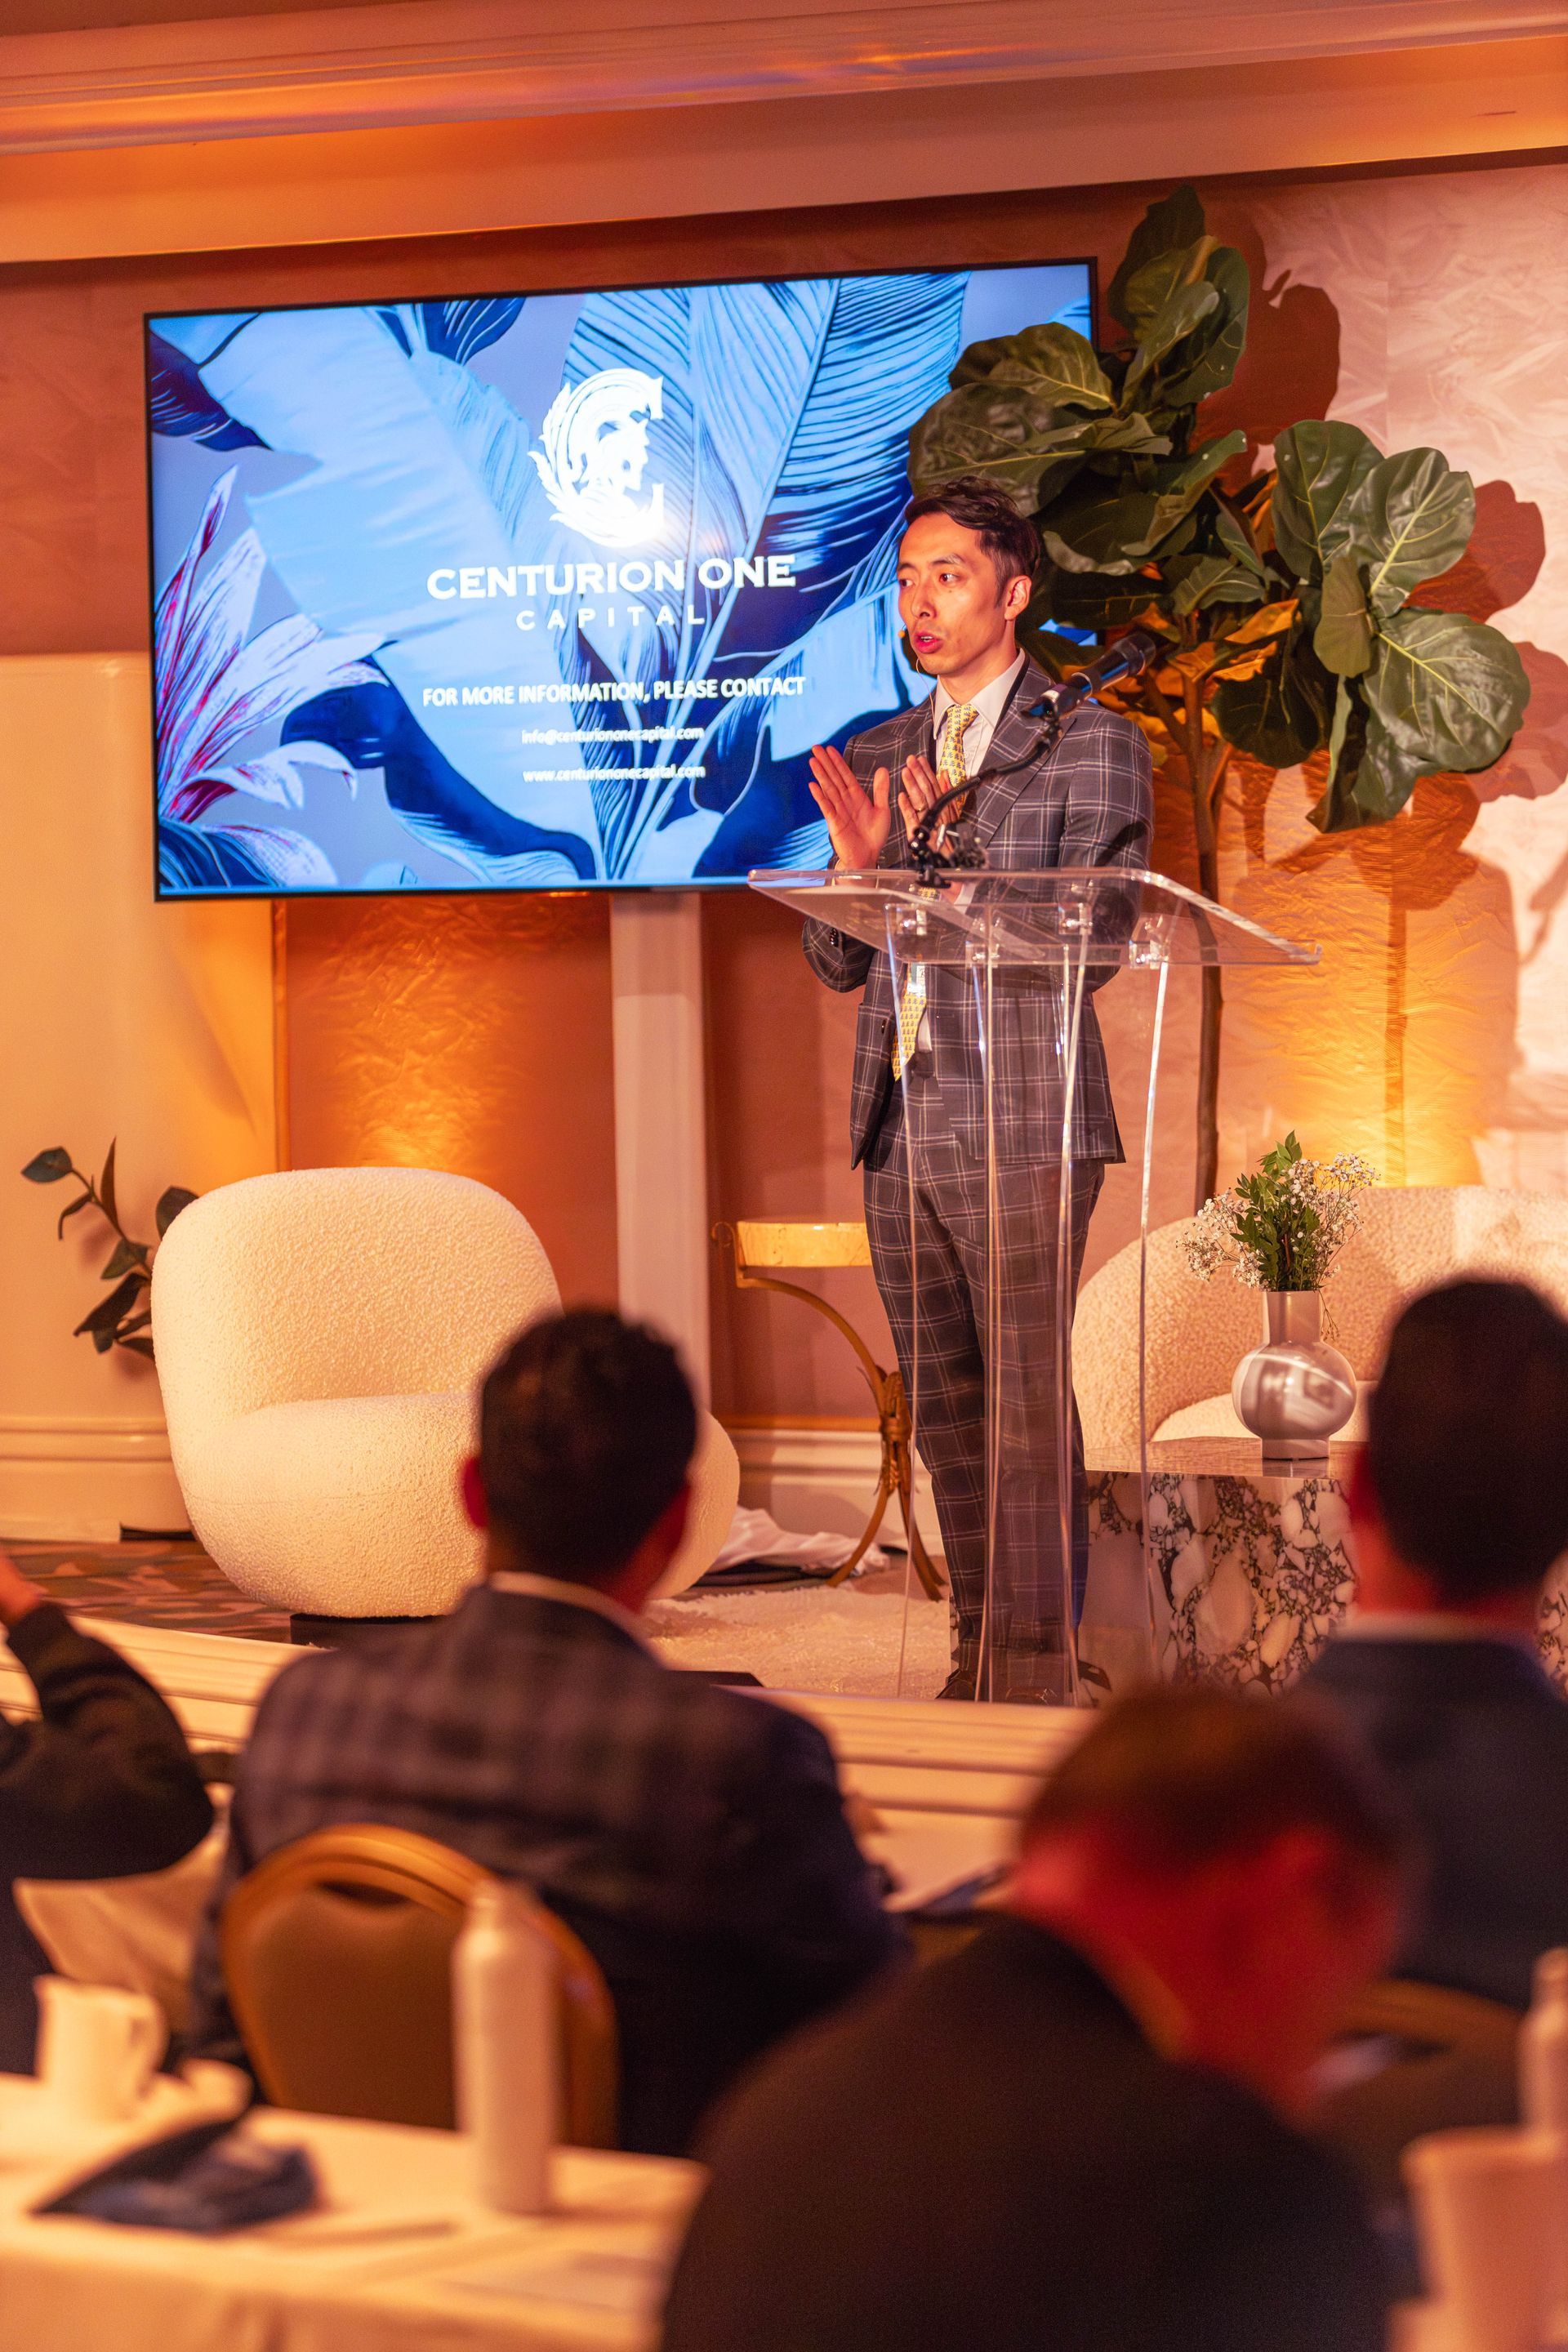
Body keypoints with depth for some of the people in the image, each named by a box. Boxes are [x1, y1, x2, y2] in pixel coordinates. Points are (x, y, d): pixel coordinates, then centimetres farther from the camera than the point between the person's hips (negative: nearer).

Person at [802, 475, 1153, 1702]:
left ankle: (1039, 1673, -5)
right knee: (944, 1411, 8)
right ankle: (979, 1661, 15)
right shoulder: (876, 758, 17)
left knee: (1026, 1404, -8)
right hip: (901, 1125, 6)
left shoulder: (1092, 744, 0)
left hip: (1021, 1120, -6)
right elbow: (838, 960, 15)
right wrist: (860, 865, -5)